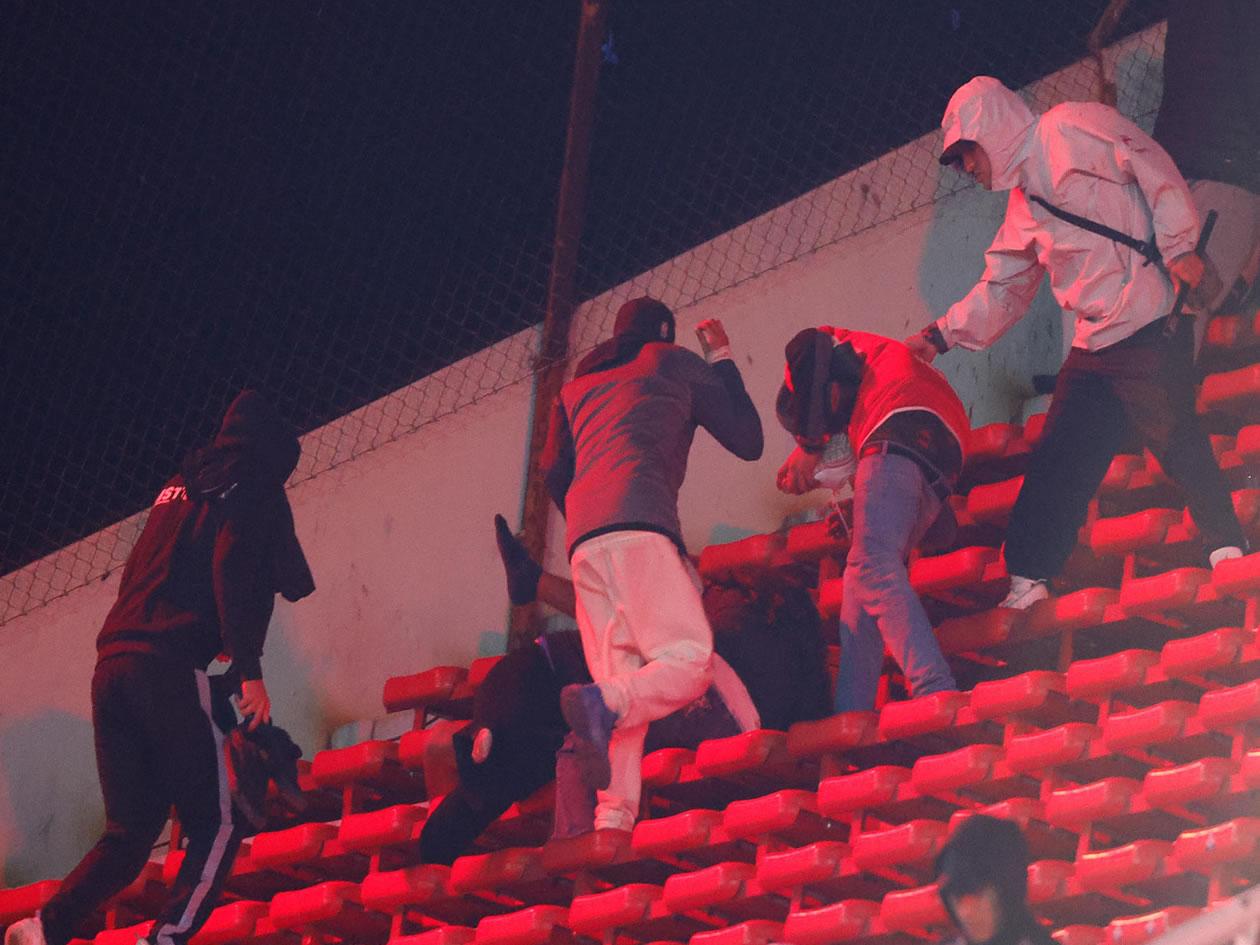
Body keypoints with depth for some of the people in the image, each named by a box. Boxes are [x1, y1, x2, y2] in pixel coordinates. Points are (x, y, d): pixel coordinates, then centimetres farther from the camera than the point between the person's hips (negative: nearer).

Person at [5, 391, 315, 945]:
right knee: (216, 826, -5)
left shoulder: (178, 489, 28)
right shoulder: (254, 487, 6)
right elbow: (235, 572, -9)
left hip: (112, 664, 7)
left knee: (130, 831, 8)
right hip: (171, 666, -7)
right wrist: (249, 670, -13)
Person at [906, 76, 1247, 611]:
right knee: (1057, 463, 6)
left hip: (1149, 326, -8)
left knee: (1176, 438, -12)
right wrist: (942, 335, 19)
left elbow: (1154, 171, -9)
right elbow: (1002, 288, 27)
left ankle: (1228, 553, -3)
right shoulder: (1023, 205, 22)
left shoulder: (1069, 130, -2)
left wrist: (1178, 246, -17)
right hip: (1094, 347, 9)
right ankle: (1026, 585, 8)